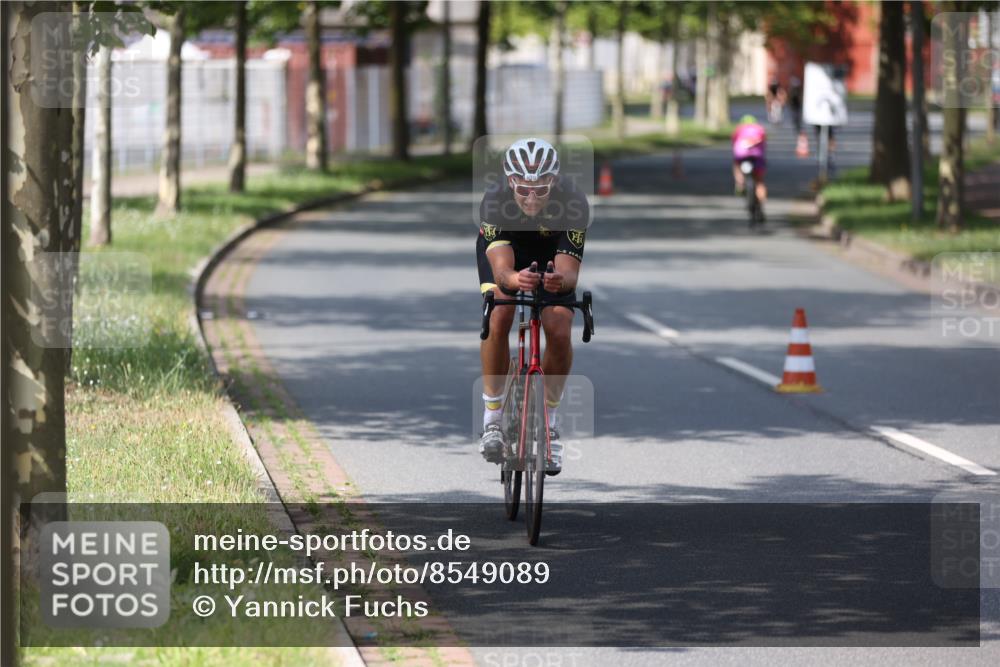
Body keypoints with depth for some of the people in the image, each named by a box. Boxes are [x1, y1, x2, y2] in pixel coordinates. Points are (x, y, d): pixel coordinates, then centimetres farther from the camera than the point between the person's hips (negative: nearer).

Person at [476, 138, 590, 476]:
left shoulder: (573, 202, -36)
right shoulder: (494, 201, -37)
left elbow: (570, 271, -41)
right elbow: (501, 268, -45)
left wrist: (560, 280, -65)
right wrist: (514, 279, -69)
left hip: (552, 252, 1)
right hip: (503, 246, -1)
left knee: (559, 331, -18)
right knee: (498, 318, -26)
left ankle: (550, 420, 3)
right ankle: (492, 417, -12)